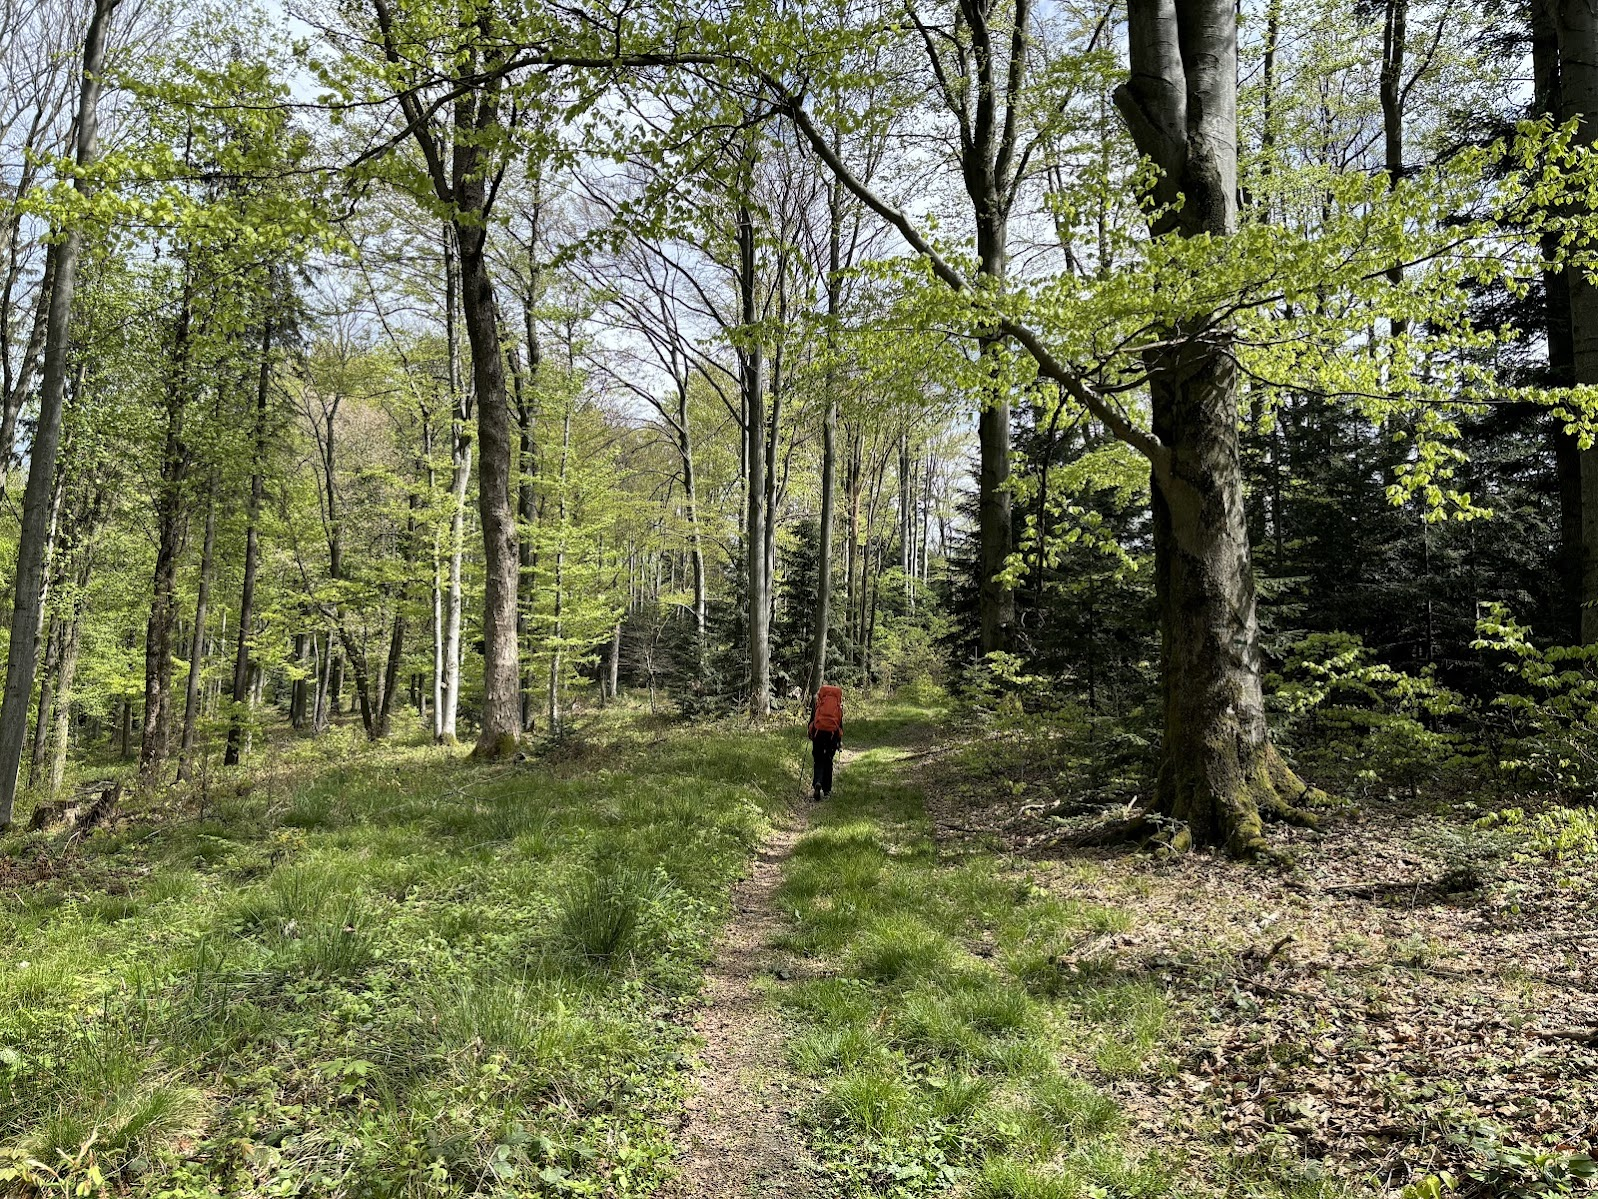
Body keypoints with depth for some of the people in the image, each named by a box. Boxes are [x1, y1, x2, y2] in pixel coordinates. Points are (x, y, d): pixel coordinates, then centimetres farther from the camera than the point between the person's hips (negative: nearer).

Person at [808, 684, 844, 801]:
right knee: (828, 761, 14)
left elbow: (812, 718, 4)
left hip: (818, 732, -1)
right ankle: (826, 790, 17)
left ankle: (818, 783, -19)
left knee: (818, 761, 7)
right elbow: (841, 722, 7)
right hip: (833, 733, 1)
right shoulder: (838, 703, 6)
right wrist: (840, 740, 12)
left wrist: (810, 735, 12)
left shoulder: (817, 700, 4)